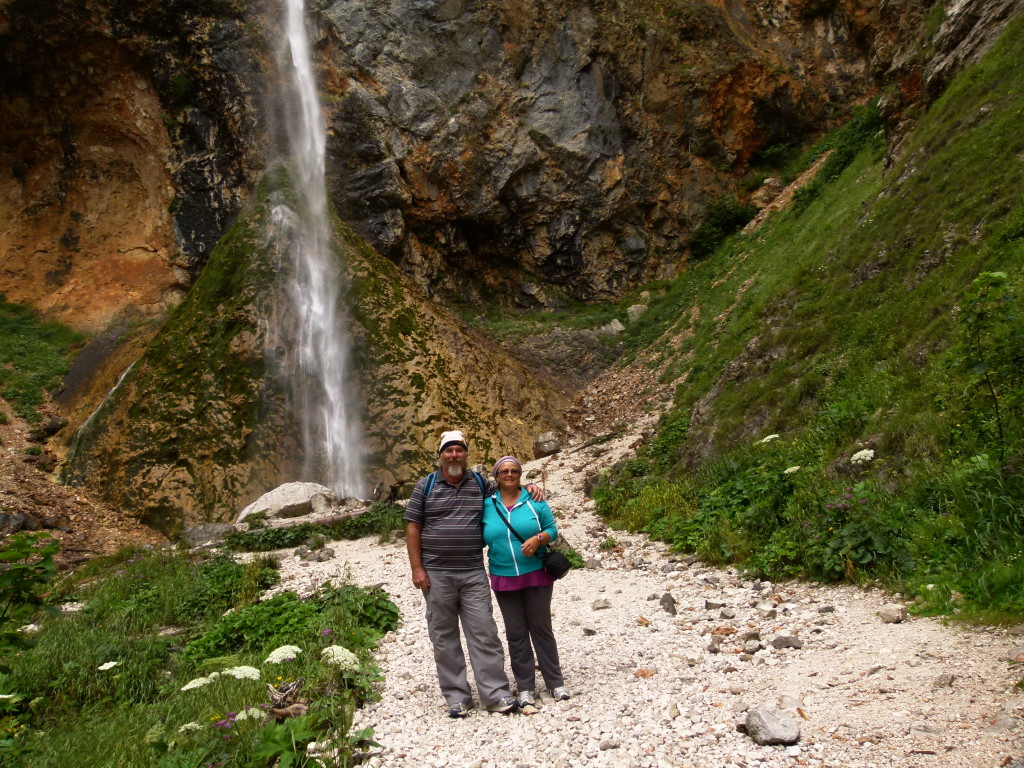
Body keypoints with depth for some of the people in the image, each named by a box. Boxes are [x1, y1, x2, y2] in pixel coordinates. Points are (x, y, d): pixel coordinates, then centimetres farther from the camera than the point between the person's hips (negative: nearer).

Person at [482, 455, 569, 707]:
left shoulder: (534, 500, -1)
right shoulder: (487, 505, 2)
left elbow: (552, 529, 0)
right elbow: (480, 539, 8)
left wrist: (538, 538, -18)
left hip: (536, 575, -1)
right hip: (503, 579, 1)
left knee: (541, 627, 6)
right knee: (515, 633, 7)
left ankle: (555, 682, 18)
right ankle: (525, 686, 18)